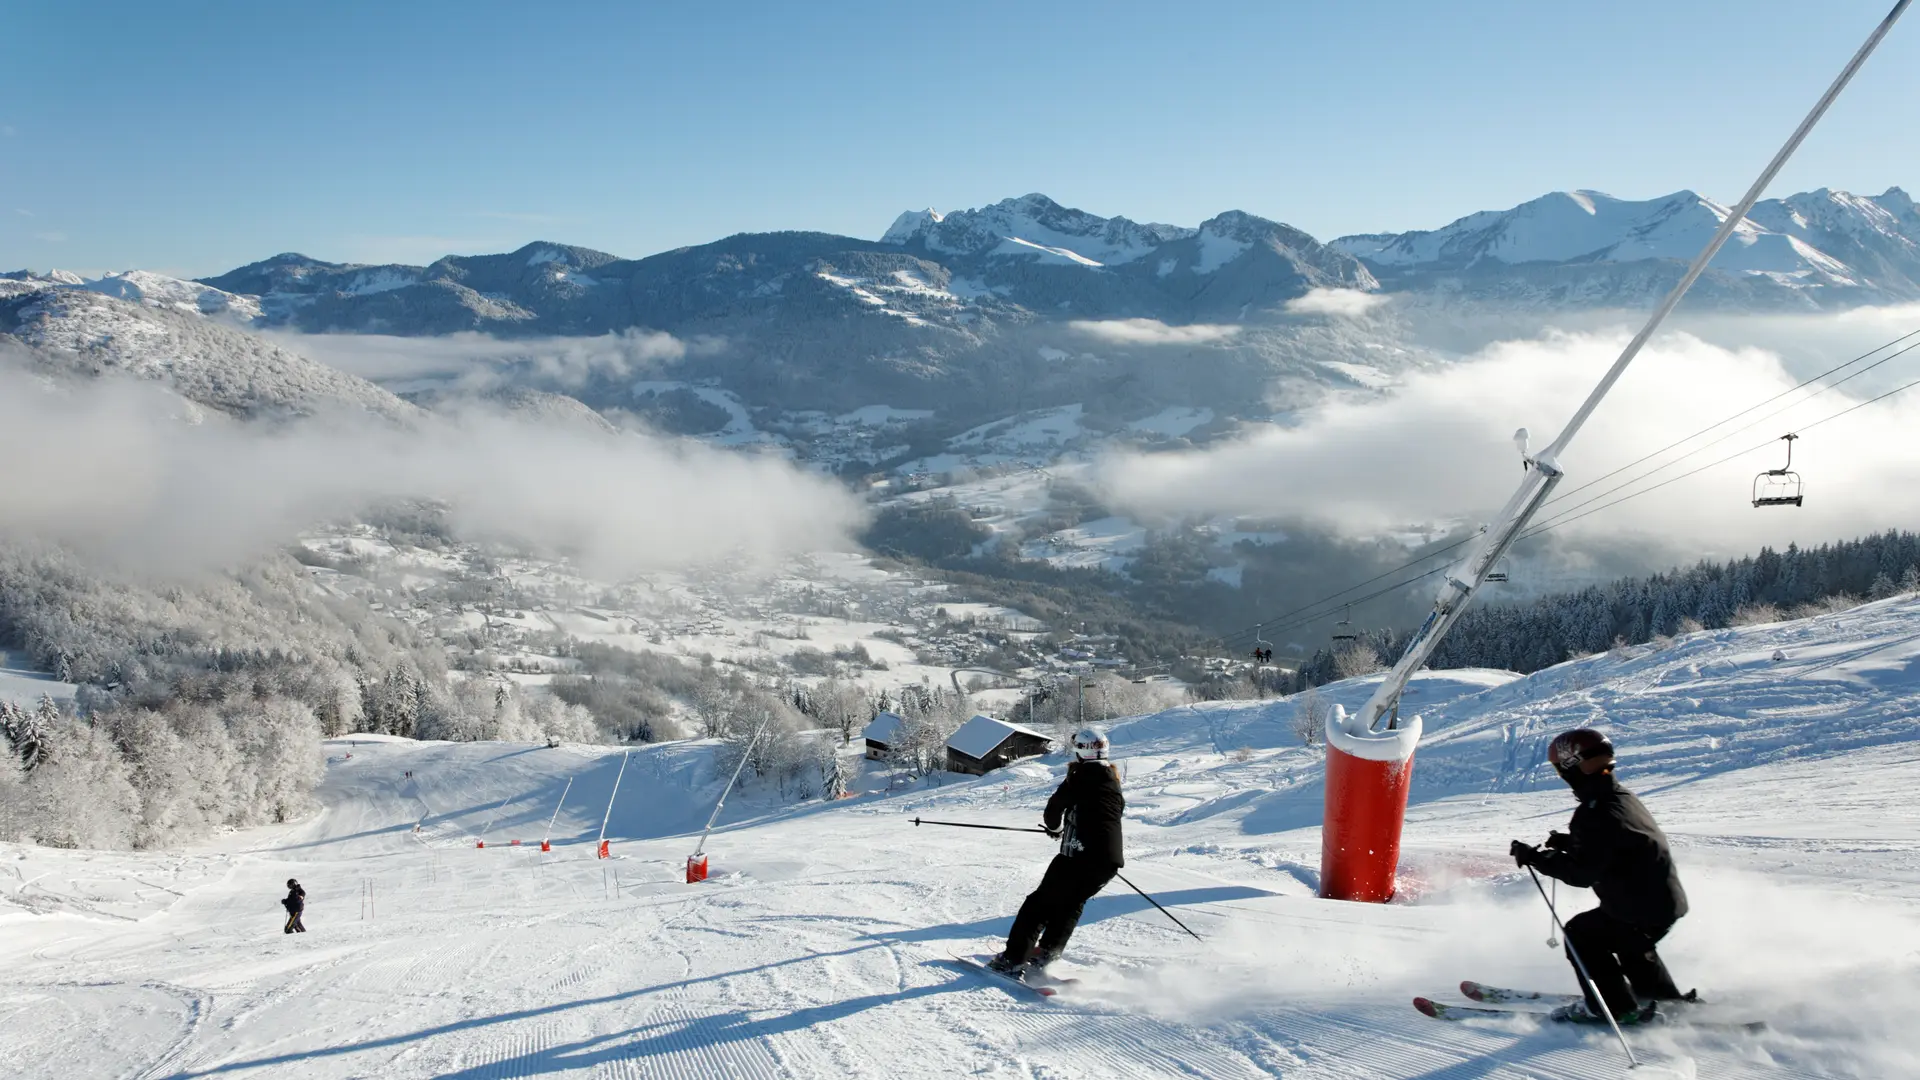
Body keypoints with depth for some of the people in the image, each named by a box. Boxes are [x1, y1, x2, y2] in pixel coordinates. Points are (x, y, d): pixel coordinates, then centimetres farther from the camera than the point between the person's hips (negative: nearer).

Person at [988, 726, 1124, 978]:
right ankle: (1045, 955, 16)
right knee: (1072, 904, 22)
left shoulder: (1080, 776, -4)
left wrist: (1055, 828, 20)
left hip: (1079, 855, -6)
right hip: (1111, 861, 7)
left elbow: (1055, 805, -2)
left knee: (1041, 902, 3)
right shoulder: (1113, 781, 16)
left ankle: (1013, 958, 0)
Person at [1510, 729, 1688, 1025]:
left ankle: (1618, 1008, 9)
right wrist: (1567, 842, 13)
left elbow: (1583, 873, -25)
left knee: (1581, 934, 3)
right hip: (1665, 900, 10)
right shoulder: (1622, 797, 8)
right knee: (1629, 945, 31)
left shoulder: (1597, 812, -24)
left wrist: (1535, 857, -19)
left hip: (1642, 909, -10)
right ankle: (1668, 1001, 40)